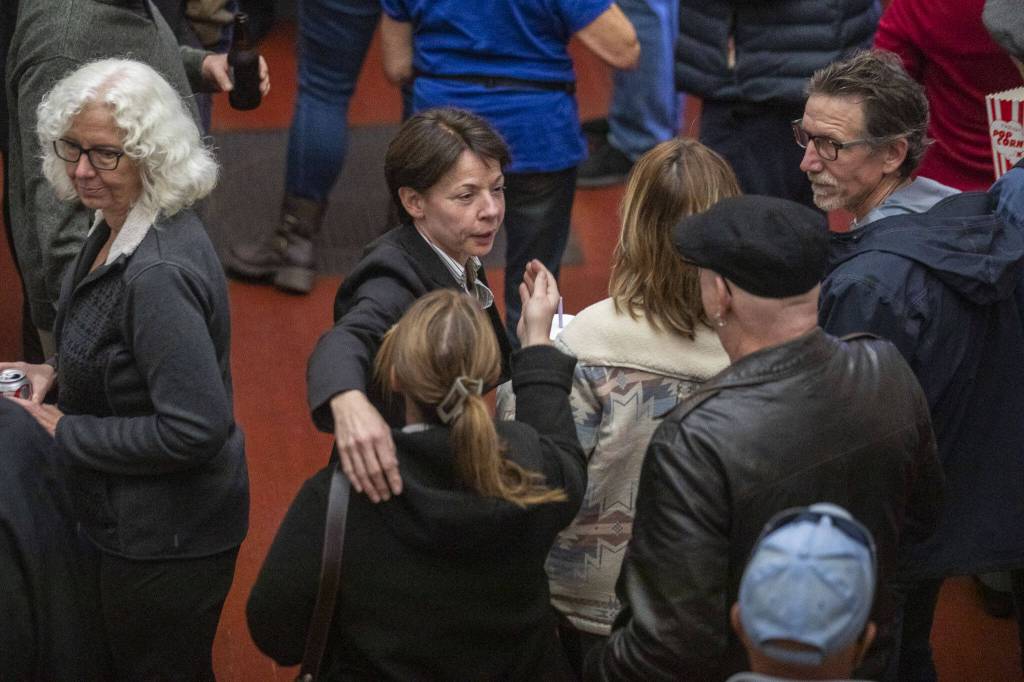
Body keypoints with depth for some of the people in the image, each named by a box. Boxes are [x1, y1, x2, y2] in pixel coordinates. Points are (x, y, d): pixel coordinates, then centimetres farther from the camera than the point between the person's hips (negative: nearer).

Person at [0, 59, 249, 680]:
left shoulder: (158, 273, -31)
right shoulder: (120, 225, 0)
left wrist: (64, 432, -22)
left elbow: (196, 429, -31)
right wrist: (56, 373, 1)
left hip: (165, 545, -10)